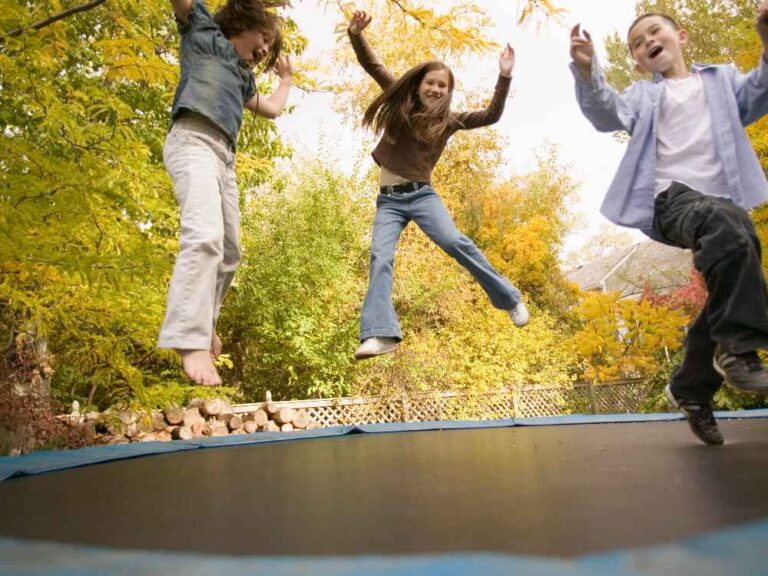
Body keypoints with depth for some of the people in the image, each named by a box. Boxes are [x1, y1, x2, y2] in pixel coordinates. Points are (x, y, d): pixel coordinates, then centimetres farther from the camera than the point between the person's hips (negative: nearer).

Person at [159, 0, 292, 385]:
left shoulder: (243, 75, 36)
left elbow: (272, 109, 46)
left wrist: (286, 76, 53)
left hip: (225, 157, 9)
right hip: (193, 141, -8)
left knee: (228, 252, 6)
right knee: (204, 235, -29)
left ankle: (202, 327, 20)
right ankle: (191, 342, -36)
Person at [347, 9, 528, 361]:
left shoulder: (447, 120, 6)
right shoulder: (401, 102, 10)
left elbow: (491, 116, -1)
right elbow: (371, 65, 10)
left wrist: (504, 76, -10)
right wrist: (356, 34, -4)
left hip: (421, 195, -1)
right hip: (388, 200, 2)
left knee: (456, 243, -22)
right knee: (380, 257, -19)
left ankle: (511, 300, -7)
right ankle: (380, 335, -30)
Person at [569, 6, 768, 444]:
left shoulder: (722, 79, 25)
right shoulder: (643, 96, 22)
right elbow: (609, 115, 0)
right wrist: (588, 73, -19)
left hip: (727, 202, 4)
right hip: (673, 198, -3)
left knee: (730, 296, 0)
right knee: (725, 227, -37)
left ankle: (692, 390, 18)